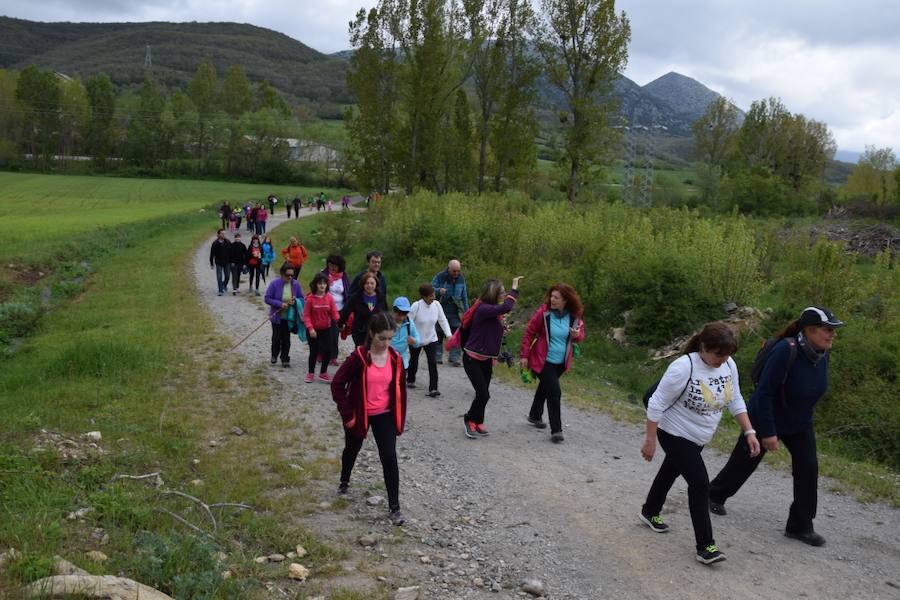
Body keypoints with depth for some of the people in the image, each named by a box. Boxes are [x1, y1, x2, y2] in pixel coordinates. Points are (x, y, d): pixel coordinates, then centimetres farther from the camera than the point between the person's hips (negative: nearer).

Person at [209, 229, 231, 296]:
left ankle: (224, 284, 38)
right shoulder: (215, 243, -7)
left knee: (227, 276, 8)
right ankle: (221, 291, 5)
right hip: (218, 263, -2)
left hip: (226, 262, 2)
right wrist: (211, 264, -3)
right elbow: (212, 254, -2)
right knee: (219, 277, -2)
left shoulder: (227, 242, -2)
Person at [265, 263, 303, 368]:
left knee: (286, 338, 8)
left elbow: (301, 298, 4)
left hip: (289, 317, 2)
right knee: (276, 337, 10)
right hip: (277, 316, -1)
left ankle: (285, 359, 23)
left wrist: (295, 301, -18)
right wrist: (280, 304, -23)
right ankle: (274, 355, 36)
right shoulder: (275, 283, -15)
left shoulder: (296, 284, -6)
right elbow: (267, 299, -13)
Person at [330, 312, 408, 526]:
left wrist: (400, 418, 4)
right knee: (352, 449, 22)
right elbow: (337, 384, -16)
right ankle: (344, 481, 52)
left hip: (385, 415, 2)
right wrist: (347, 415, -14)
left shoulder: (395, 358, -8)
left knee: (389, 458, -8)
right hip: (359, 415, -2)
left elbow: (399, 389, 4)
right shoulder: (359, 357, -21)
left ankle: (394, 507, -1)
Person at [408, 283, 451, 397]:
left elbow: (443, 320, -4)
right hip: (416, 340, -2)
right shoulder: (416, 306, -22)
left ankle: (433, 389, -13)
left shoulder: (436, 304, -11)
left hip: (431, 339, 2)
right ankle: (410, 380, 45)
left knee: (432, 362, -12)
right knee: (414, 361, 19)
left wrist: (449, 334, -14)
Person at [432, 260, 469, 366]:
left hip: (456, 311, 3)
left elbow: (464, 296, 15)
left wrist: (466, 310, 14)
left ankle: (454, 358, 4)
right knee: (439, 334, 6)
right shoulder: (440, 277, -9)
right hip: (441, 311, -3)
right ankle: (438, 357, 17)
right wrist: (439, 291, -30)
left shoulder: (461, 278, 6)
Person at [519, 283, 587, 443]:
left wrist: (577, 335, -16)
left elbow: (581, 334, 9)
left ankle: (535, 416, 46)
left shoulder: (575, 316, -5)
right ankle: (556, 430, -5)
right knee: (554, 392, -13)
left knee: (545, 387, 23)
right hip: (543, 361, -5)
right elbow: (529, 333, -9)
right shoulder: (543, 312, -16)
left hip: (561, 362, 5)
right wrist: (524, 355, -10)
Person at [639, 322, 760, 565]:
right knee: (700, 484, -12)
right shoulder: (683, 368, -30)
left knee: (671, 472, 25)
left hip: (699, 437, 7)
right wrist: (649, 441, -21)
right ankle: (705, 546, -4)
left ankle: (650, 513, 48)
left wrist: (749, 432, -2)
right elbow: (656, 405, -24)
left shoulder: (728, 365, -10)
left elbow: (735, 400, 4)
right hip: (676, 435, -7)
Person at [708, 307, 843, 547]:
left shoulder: (823, 353, -11)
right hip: (766, 418, -6)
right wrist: (767, 432, -26)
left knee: (808, 468, -3)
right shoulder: (785, 351, -32)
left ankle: (800, 526, 10)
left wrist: (804, 416, 14)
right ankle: (715, 495, 38)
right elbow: (764, 392, -28)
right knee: (744, 462, 12)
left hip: (800, 424, 6)